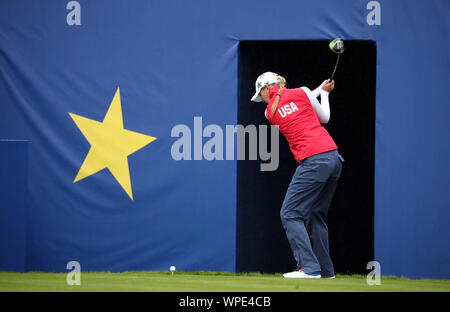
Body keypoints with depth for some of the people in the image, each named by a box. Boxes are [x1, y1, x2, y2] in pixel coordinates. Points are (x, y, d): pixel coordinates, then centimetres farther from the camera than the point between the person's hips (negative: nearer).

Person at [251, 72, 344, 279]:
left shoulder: (270, 112, 5)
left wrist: (320, 90, 31)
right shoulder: (302, 92, 9)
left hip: (313, 161, -6)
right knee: (316, 214, 17)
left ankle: (309, 268, -15)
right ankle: (325, 270, 18)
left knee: (290, 214, -2)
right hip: (334, 157, 6)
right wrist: (324, 92, 35)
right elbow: (324, 118, 19)